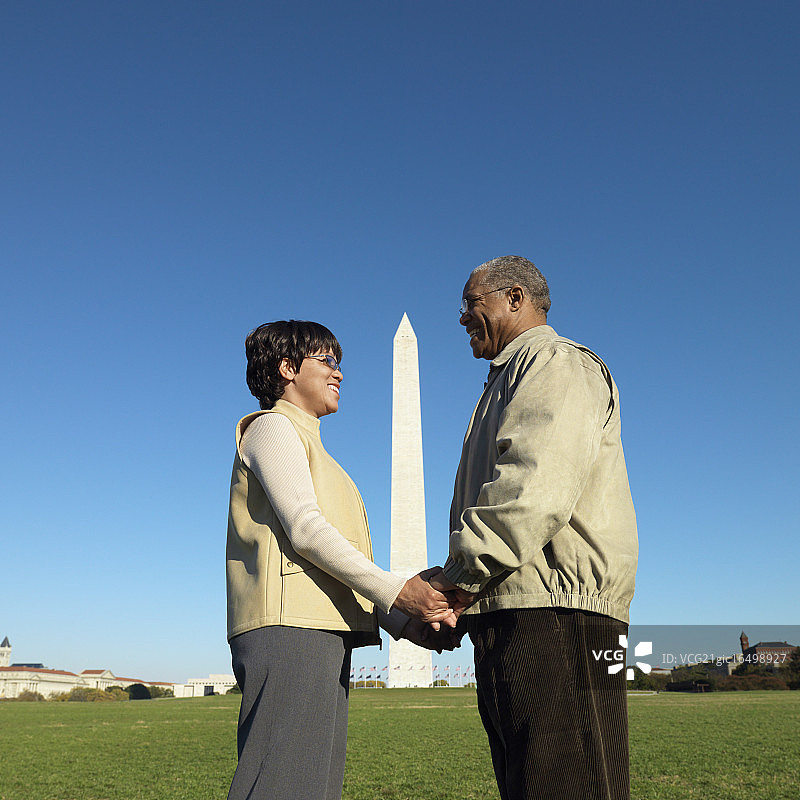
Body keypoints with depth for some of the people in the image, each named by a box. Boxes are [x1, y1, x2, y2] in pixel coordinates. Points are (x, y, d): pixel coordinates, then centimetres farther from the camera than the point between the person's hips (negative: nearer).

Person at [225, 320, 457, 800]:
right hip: (290, 626, -9)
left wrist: (406, 623, 8)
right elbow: (303, 528, -12)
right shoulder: (271, 427, 4)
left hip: (323, 634, 9)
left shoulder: (307, 444, 30)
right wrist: (397, 592, -16)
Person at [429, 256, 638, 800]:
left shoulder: (557, 362, -2)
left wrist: (462, 575, -17)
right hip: (511, 615, 10)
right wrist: (452, 604, 17)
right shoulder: (510, 381, 30)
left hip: (556, 611, -10)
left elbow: (539, 484, -19)